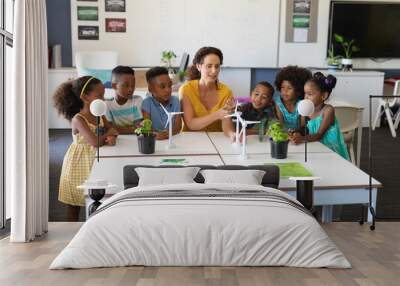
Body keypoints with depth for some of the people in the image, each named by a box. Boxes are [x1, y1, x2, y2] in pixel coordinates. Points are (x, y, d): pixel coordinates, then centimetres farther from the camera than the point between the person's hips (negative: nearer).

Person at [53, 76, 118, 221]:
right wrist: (108, 134, -15)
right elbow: (95, 141, -33)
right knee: (74, 203, 10)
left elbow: (112, 131, 1)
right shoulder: (78, 119, -21)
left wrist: (112, 137, -22)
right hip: (79, 163, -6)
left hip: (94, 161, 6)